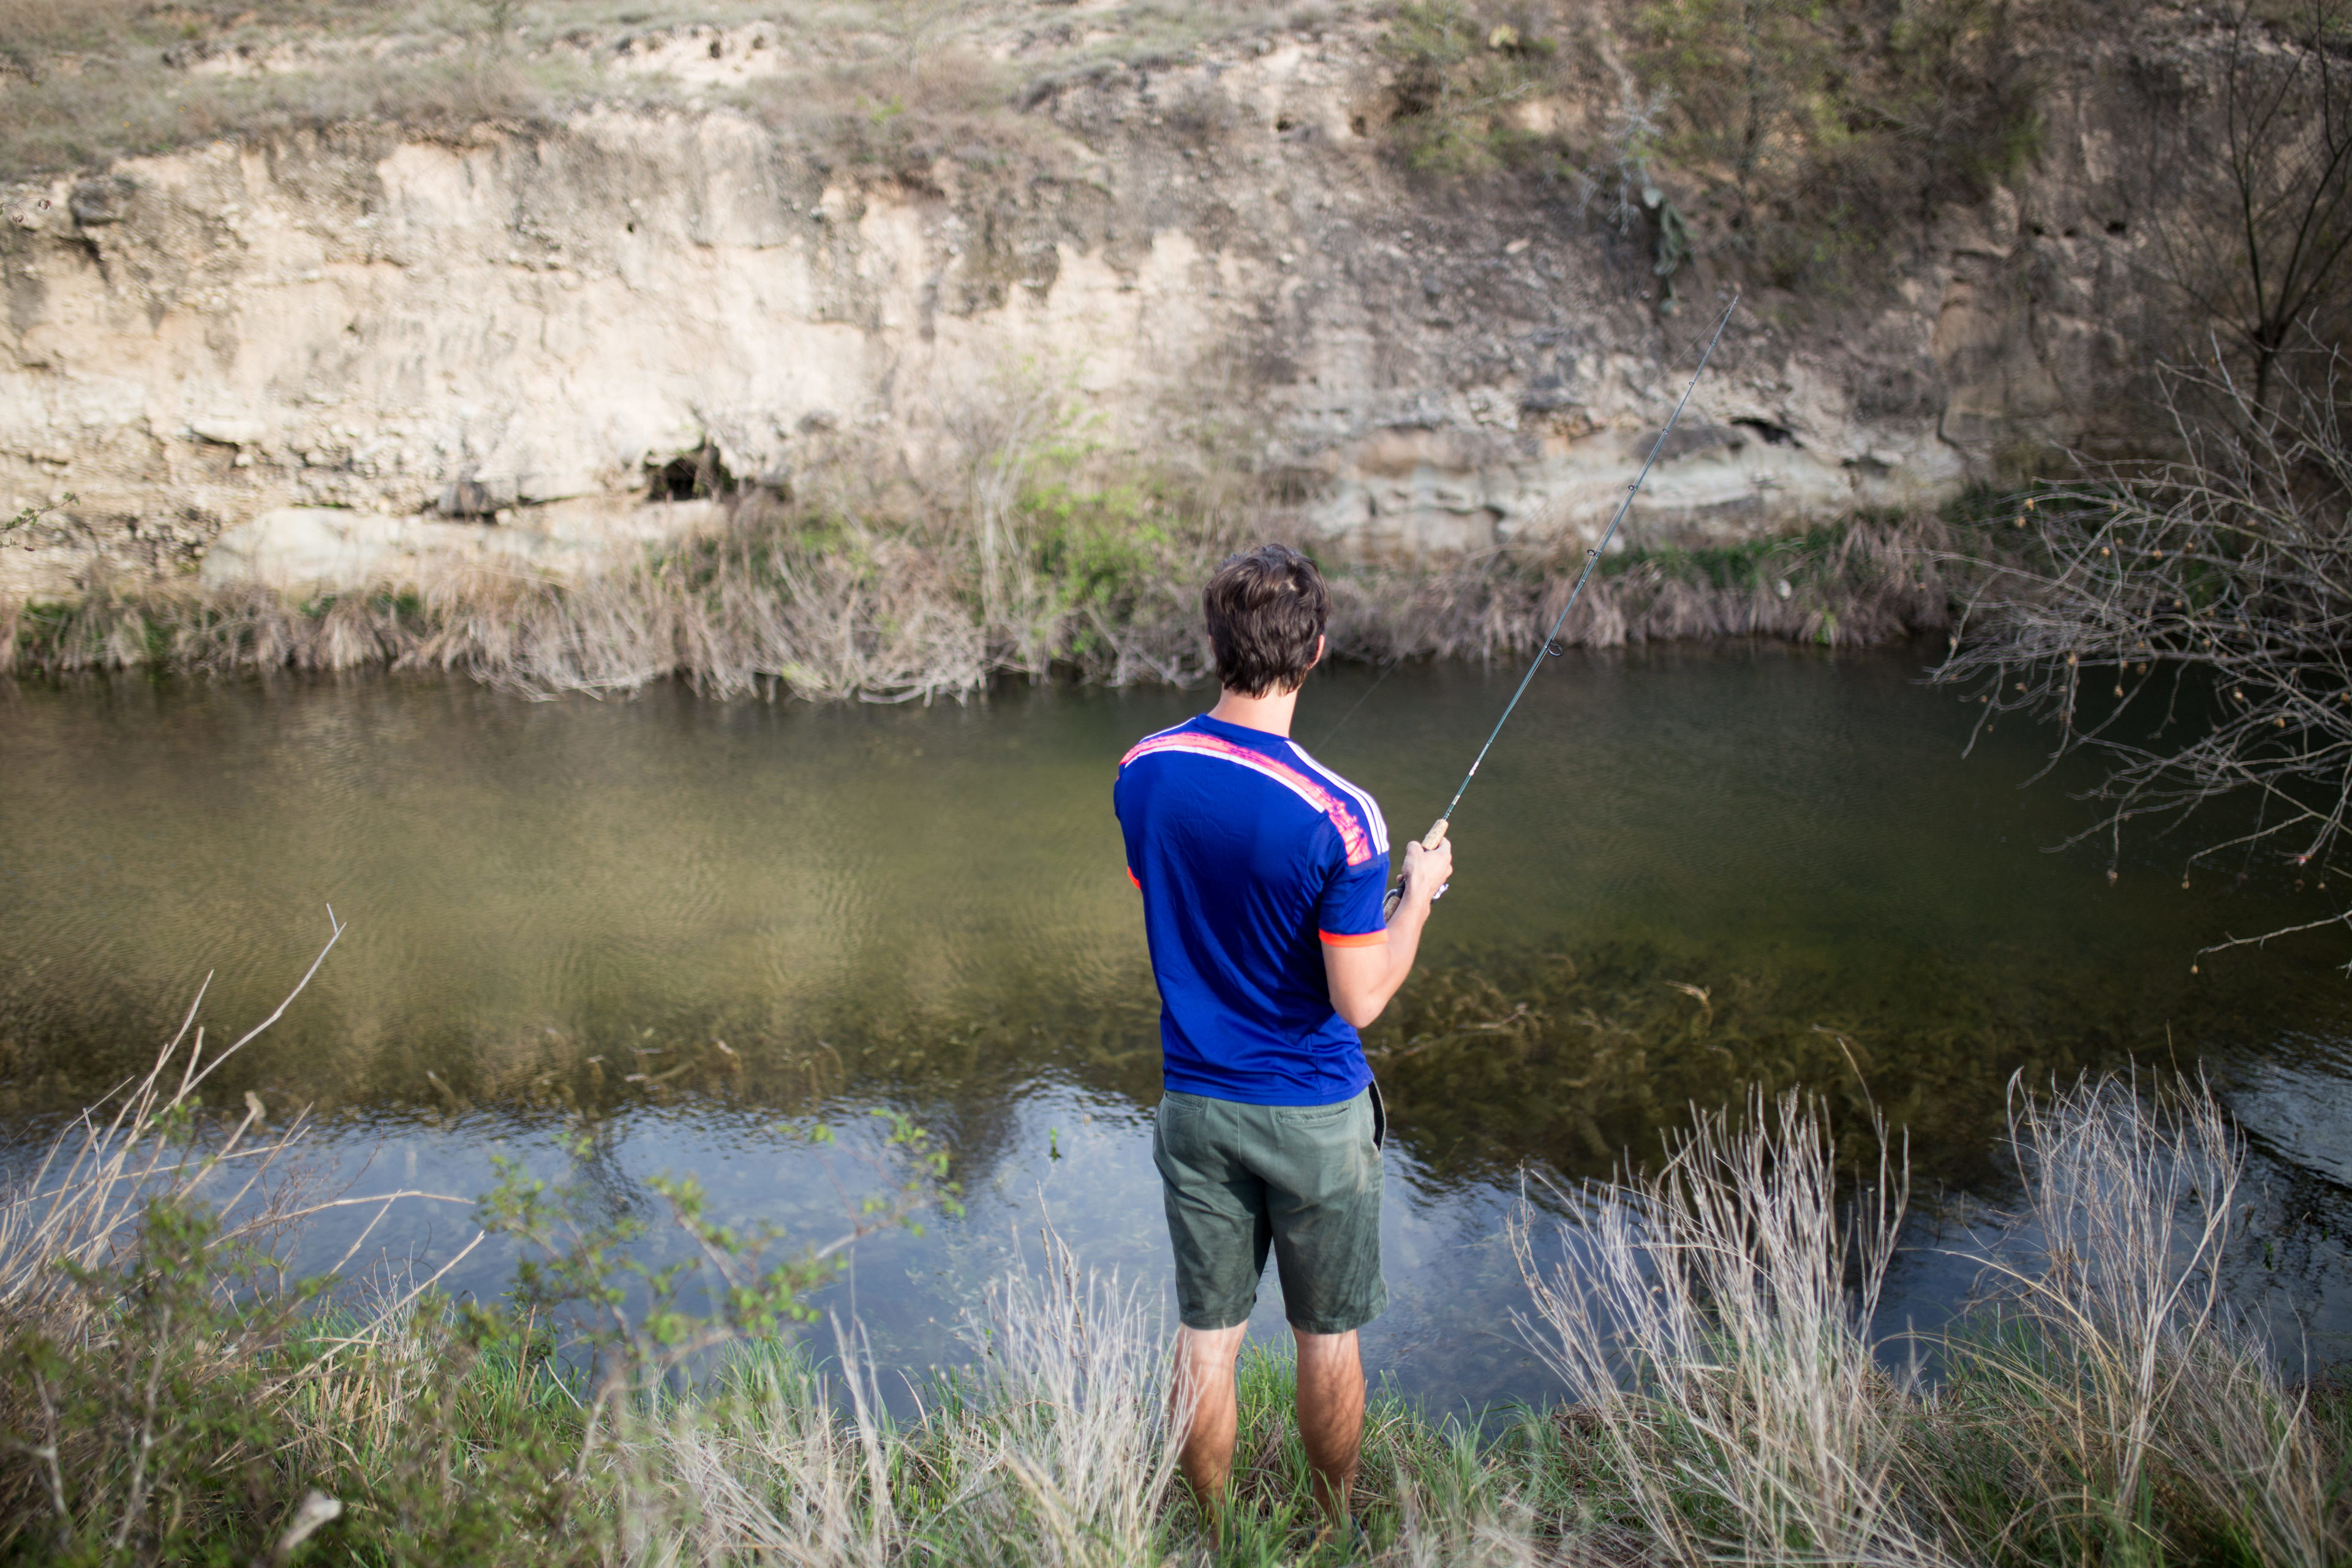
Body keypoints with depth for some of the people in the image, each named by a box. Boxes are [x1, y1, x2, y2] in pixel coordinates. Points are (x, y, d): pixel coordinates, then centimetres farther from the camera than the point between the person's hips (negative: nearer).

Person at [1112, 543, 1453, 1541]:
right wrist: (1419, 895, -3)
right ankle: (1335, 1531, 35)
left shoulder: (1143, 773, -8)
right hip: (1313, 1117, -4)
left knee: (1205, 1335, 15)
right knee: (1328, 1336, 17)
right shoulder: (1335, 815, -24)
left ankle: (1216, 1536, 31)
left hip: (1195, 1104, 4)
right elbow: (1360, 1000, -19)